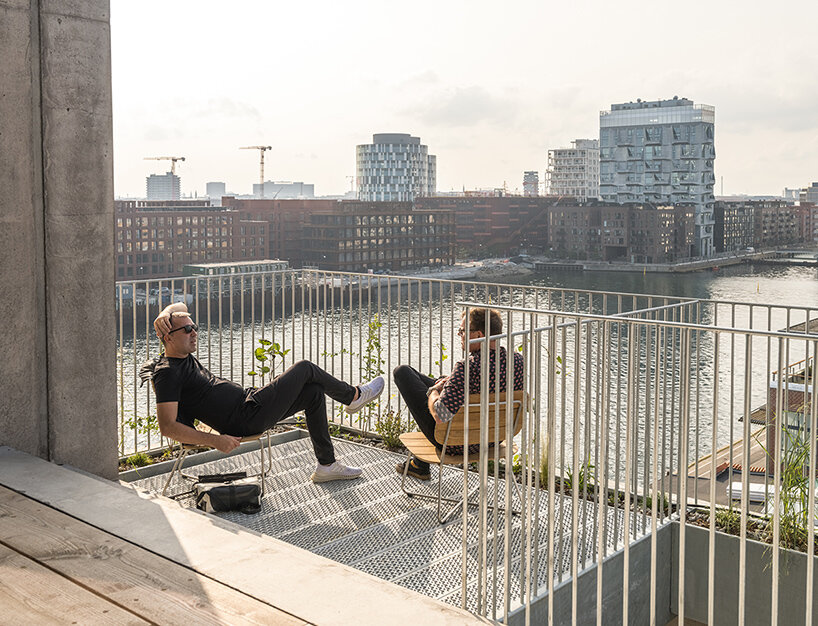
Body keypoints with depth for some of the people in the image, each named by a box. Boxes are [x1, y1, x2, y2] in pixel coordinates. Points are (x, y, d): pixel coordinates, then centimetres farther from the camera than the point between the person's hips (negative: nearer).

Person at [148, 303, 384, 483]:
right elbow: (168, 427, -26)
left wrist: (164, 315, -1)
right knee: (305, 368, -5)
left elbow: (179, 307, 23)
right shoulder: (168, 373, -18)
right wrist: (214, 440, -29)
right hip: (245, 418, -10)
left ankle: (327, 465, 18)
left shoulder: (183, 355, 9)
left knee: (314, 392, 11)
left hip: (247, 400, 10)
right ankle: (353, 396, 23)